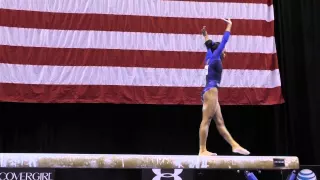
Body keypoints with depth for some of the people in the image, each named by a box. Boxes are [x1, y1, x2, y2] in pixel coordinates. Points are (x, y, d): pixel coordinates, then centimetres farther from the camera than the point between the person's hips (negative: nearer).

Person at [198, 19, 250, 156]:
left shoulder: (210, 59, 20)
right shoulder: (214, 58, 0)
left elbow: (209, 46, 38)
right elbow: (224, 41, 3)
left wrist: (205, 35, 50)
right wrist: (229, 26, 11)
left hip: (210, 92, 10)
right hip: (211, 91, -10)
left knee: (220, 123, 6)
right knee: (206, 121, -12)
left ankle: (235, 146, 7)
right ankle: (202, 150, -14)